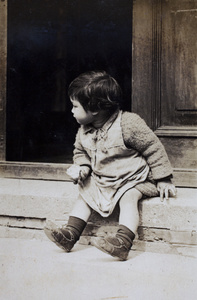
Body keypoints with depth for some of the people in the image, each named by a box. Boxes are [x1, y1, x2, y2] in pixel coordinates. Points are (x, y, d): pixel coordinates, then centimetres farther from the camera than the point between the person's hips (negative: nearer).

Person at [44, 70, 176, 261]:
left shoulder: (128, 124, -22)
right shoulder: (84, 132, -2)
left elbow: (154, 148, -15)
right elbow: (80, 152, 18)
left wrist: (163, 180, -14)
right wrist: (83, 166, -7)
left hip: (133, 179, -7)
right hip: (101, 180, 7)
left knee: (128, 197, -30)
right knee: (84, 194, -3)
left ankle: (123, 241, -39)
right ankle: (70, 234, -5)